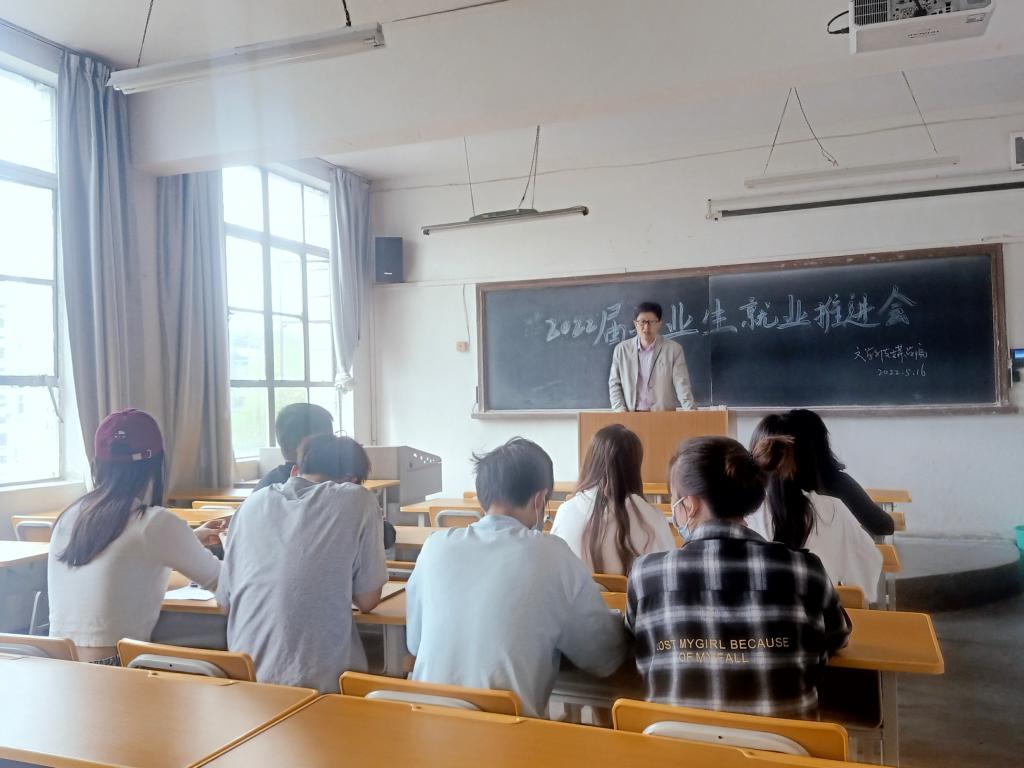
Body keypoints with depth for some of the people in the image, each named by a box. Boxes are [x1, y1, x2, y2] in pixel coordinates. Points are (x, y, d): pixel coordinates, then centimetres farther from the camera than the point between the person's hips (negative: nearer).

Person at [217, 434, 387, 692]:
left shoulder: (253, 502, 6)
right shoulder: (358, 500, -4)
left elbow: (224, 603, 13)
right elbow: (367, 601, 1)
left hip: (246, 679, 5)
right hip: (318, 680, -4)